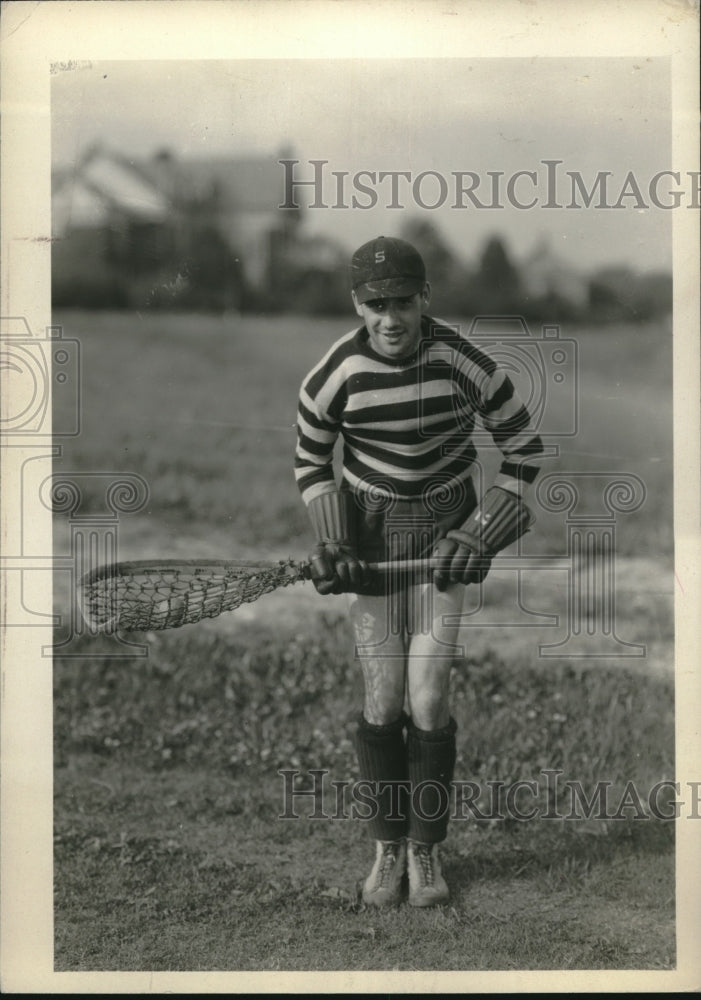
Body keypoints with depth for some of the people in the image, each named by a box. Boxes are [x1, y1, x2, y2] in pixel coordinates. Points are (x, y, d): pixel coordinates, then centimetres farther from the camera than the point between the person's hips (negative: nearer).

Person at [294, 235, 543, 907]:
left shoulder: (466, 364, -16)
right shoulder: (333, 377, -13)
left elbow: (523, 446, -1)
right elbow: (310, 460, 6)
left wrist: (486, 534, -6)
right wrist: (330, 543, -7)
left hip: (445, 536, -1)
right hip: (369, 538, 1)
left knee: (429, 700, -6)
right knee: (383, 701, -3)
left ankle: (425, 849, 13)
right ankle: (387, 849, 14)